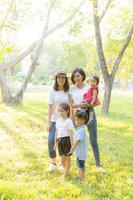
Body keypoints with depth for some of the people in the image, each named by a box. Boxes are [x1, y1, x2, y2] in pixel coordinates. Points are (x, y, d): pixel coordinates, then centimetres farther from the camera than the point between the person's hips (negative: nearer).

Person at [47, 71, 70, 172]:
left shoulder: (68, 91, 0)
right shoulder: (53, 91, -2)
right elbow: (50, 107, -2)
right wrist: (48, 122, -6)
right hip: (55, 120, 0)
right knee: (51, 141, -9)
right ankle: (53, 164, 7)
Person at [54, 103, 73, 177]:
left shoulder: (69, 121, -8)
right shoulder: (58, 120, 10)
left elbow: (71, 133, -8)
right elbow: (57, 132, 14)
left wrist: (71, 144, -10)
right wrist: (55, 143, 14)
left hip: (67, 140, -5)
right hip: (60, 140, 5)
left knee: (67, 157, 3)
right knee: (62, 158, 8)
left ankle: (67, 172, 15)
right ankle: (66, 171, 24)